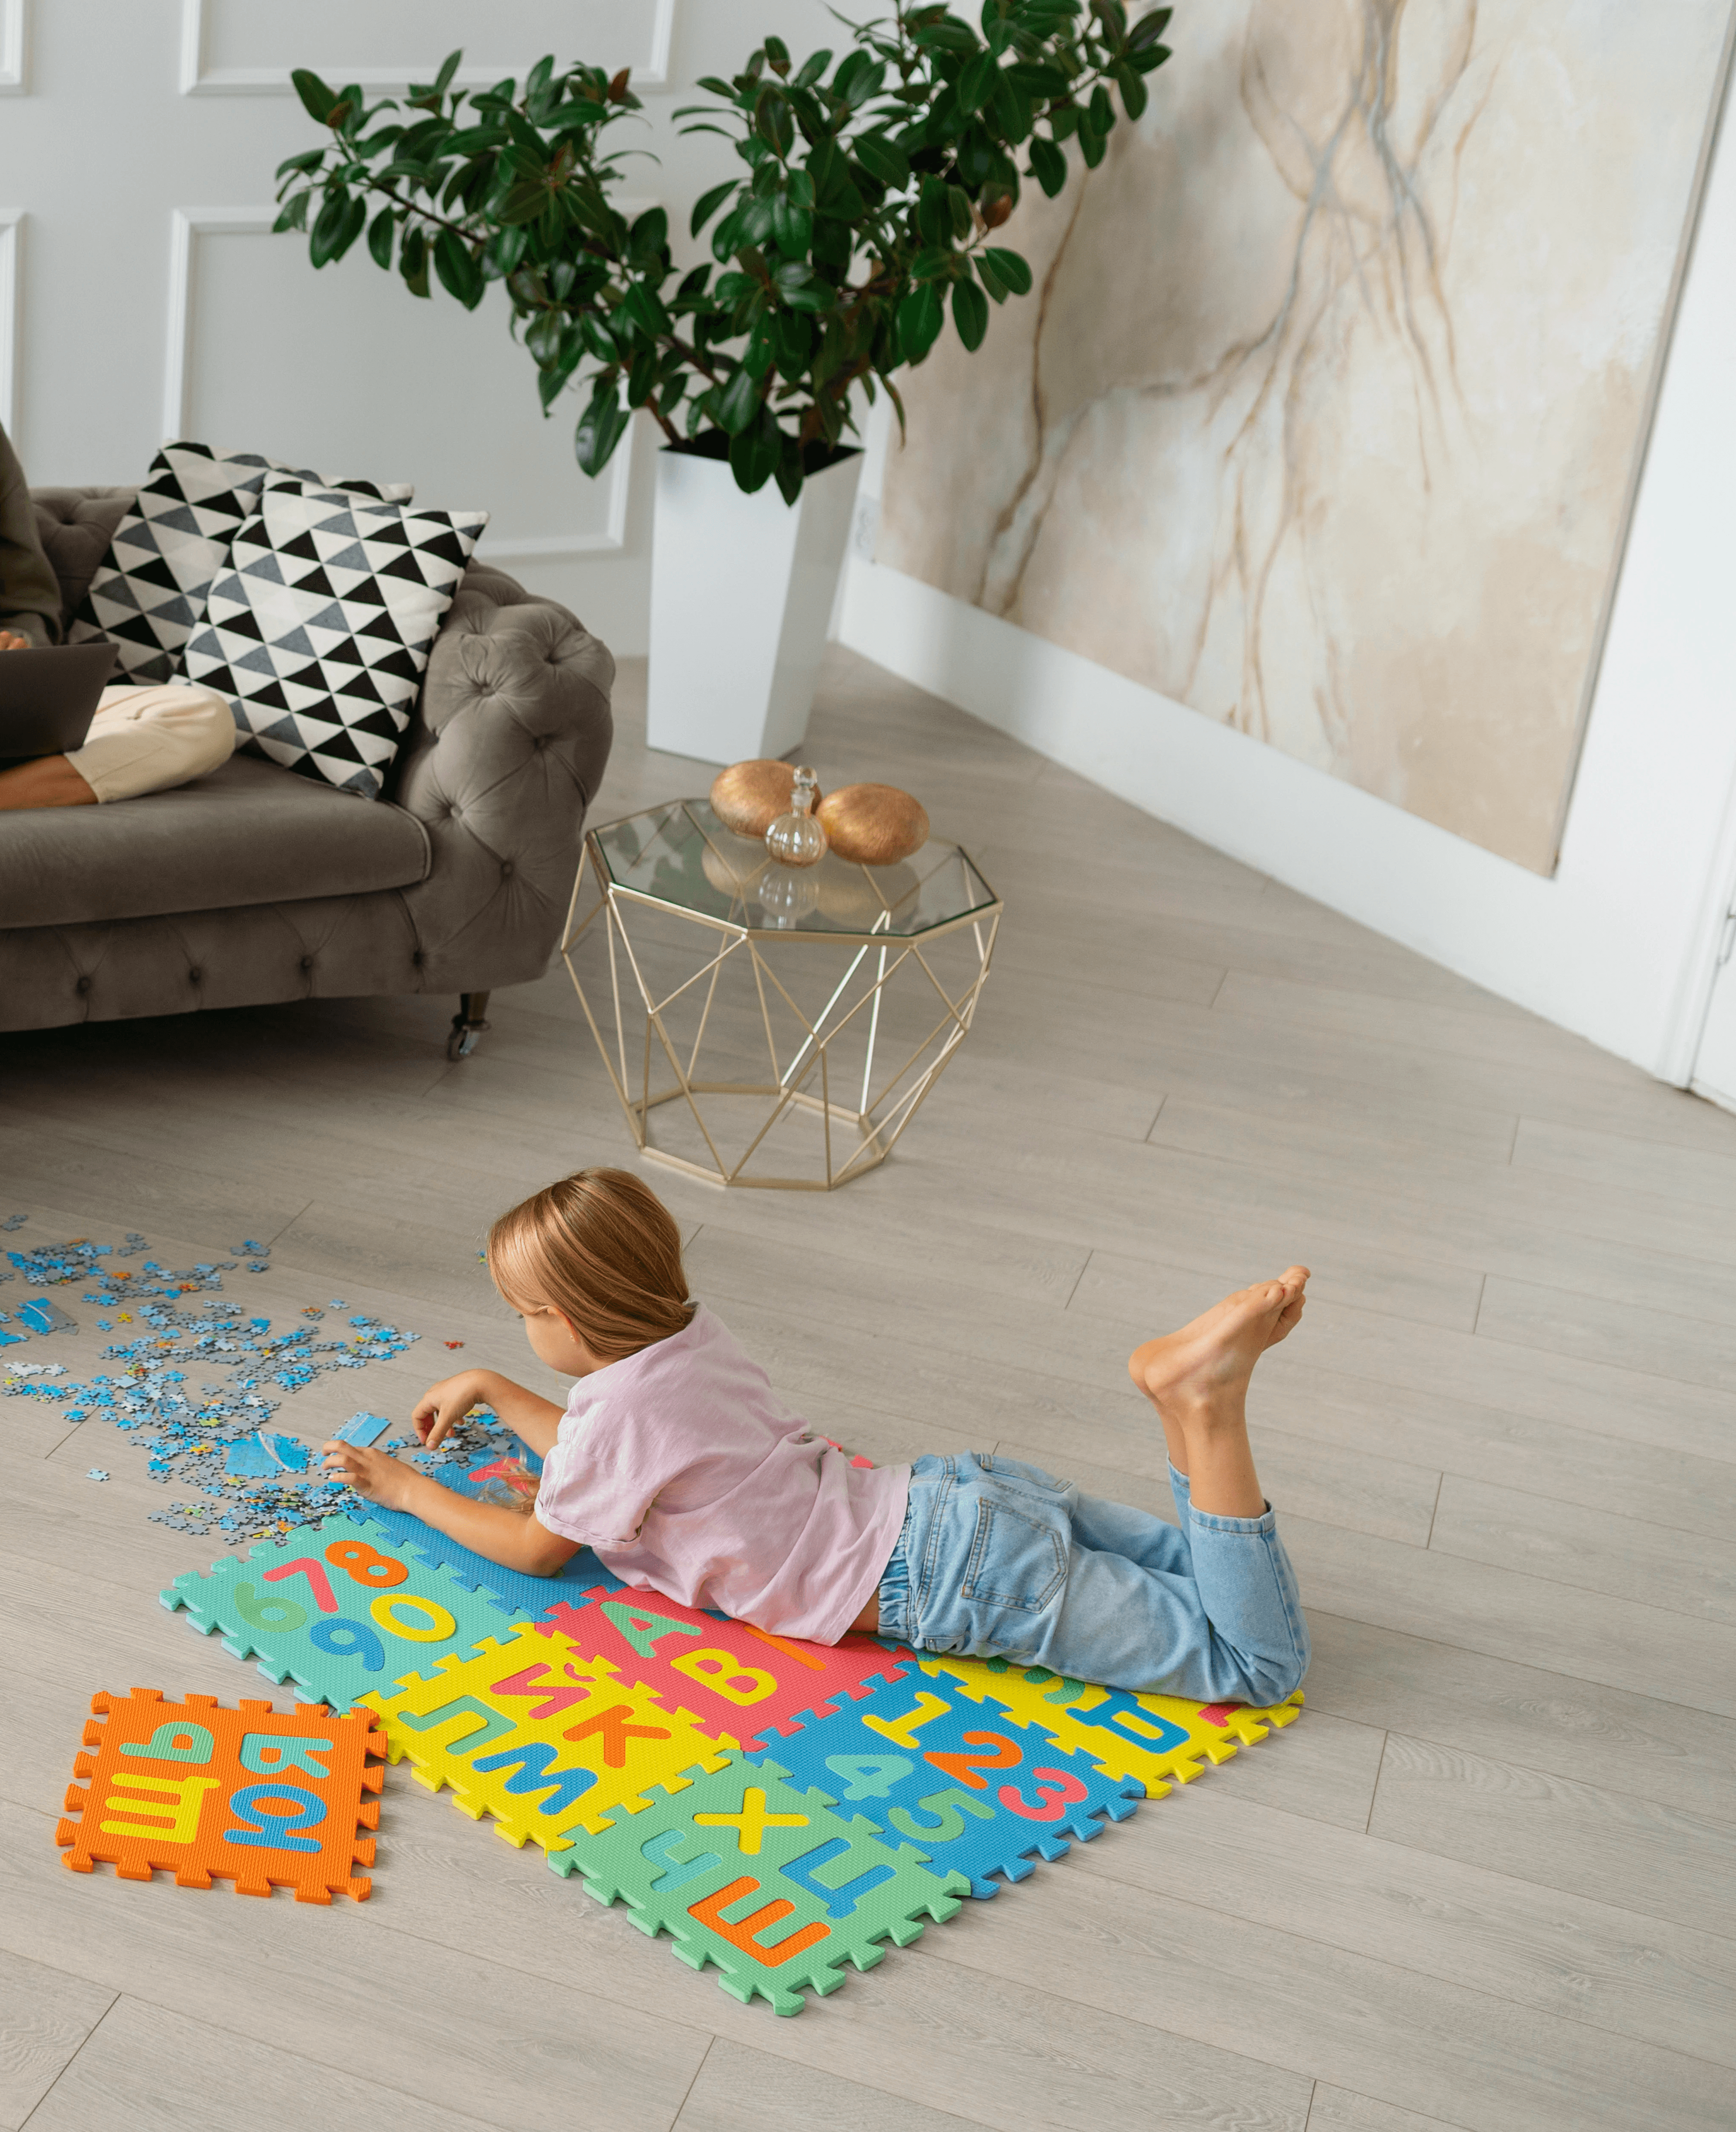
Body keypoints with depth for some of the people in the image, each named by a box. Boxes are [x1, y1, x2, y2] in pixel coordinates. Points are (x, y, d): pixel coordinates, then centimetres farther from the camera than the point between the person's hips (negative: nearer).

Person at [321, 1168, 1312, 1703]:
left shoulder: (620, 1408, -11)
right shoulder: (690, 1333, 15)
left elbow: (539, 1546, 7)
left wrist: (408, 1490, 19)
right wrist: (490, 1389, 38)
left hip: (951, 1578, -8)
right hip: (954, 1489, 8)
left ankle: (1206, 1401, -23)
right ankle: (1189, 1390, -8)